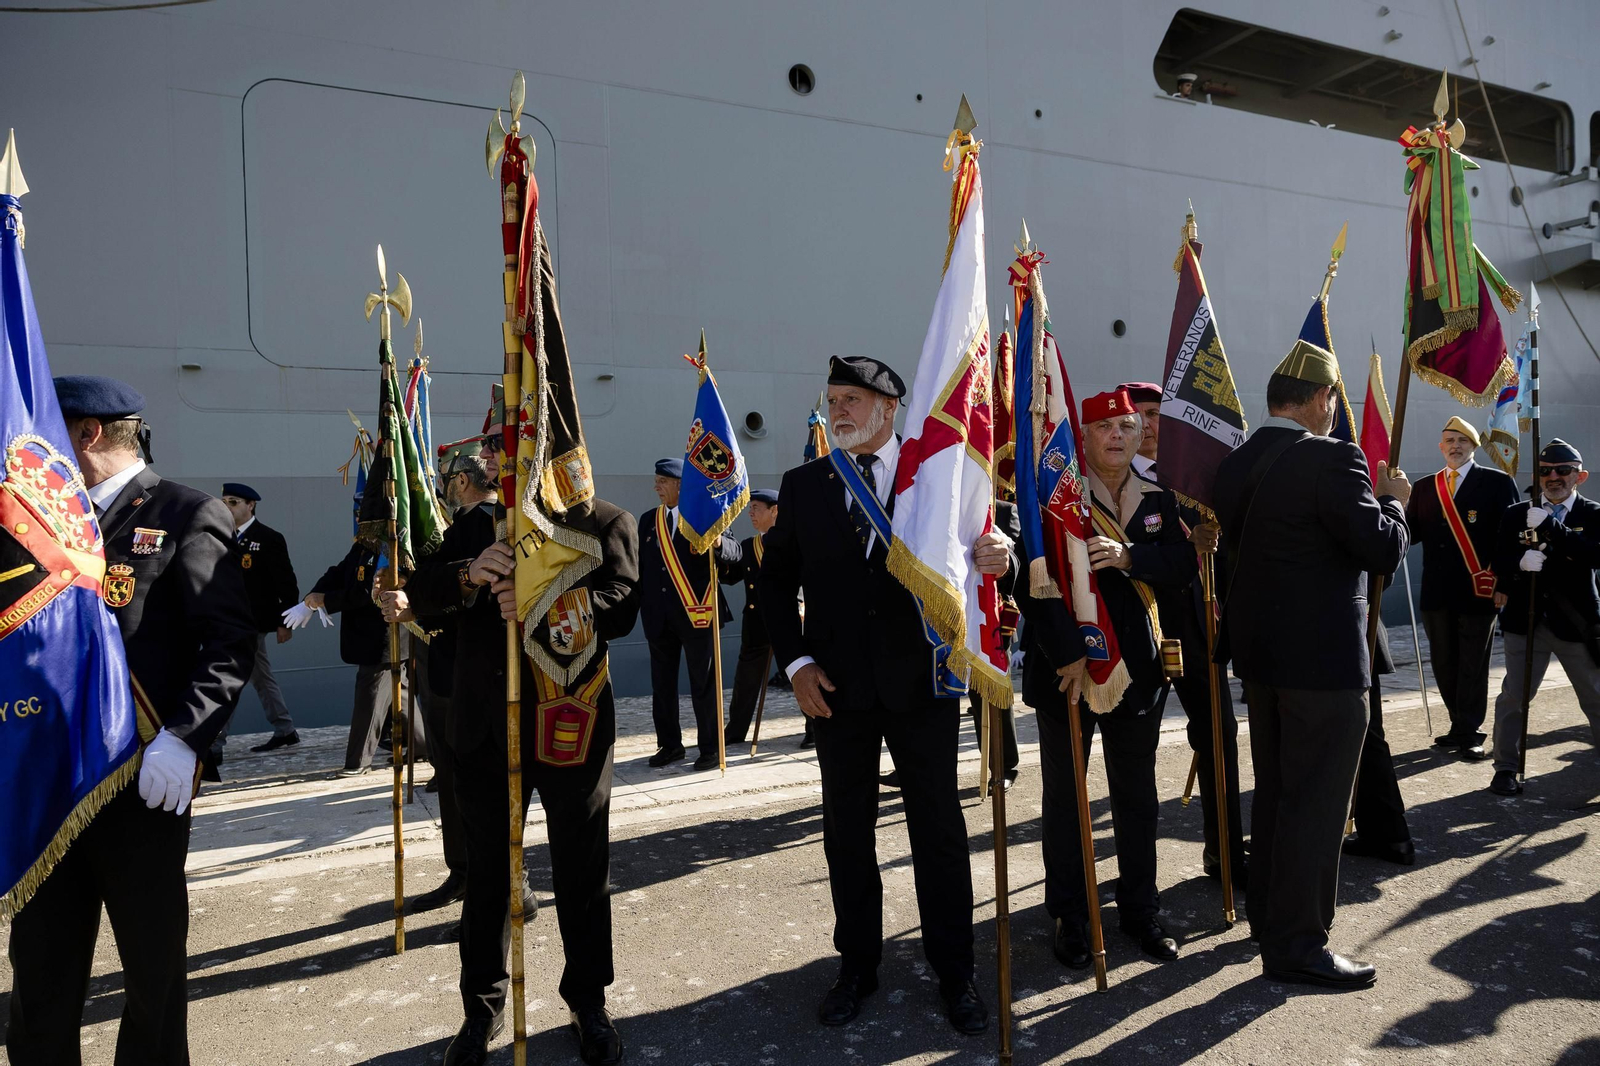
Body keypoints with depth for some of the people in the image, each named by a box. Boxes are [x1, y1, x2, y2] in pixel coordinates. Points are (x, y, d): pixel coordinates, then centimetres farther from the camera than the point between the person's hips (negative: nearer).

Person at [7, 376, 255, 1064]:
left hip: (145, 780, -6)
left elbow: (230, 640, -13)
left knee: (153, 958, 10)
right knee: (40, 963, 15)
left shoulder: (188, 516, -6)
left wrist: (183, 737, -22)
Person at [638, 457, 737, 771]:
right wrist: (639, 604, 9)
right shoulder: (648, 519, 11)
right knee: (662, 684, 11)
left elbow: (734, 552, -12)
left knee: (703, 684, 4)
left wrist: (718, 542, -33)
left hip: (696, 614, -5)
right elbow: (641, 565, 14)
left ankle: (710, 748, 13)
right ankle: (669, 745, 23)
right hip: (659, 616, 5)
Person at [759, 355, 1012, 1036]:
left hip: (922, 681, -1)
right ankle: (857, 966, 30)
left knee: (940, 829, 8)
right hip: (838, 686, 2)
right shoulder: (803, 485, 5)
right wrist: (795, 661, -3)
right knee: (847, 833, 13)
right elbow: (776, 578, 7)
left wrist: (992, 558, -25)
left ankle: (954, 973, 25)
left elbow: (970, 549, -1)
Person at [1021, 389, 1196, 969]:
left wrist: (1129, 556, -21)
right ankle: (1069, 917, 20)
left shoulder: (1159, 500, 9)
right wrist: (1067, 656, -25)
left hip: (1137, 668, 4)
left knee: (1138, 794, 13)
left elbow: (1182, 567, -3)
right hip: (1065, 668, -4)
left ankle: (1140, 910, 29)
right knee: (1064, 796, 7)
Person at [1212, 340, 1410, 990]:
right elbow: (1385, 550, -19)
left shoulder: (1234, 466, 5)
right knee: (1315, 803, 2)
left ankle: (1268, 918, 34)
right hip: (1324, 659, -8)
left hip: (1259, 652, 8)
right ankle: (1297, 946, 12)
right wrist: (1393, 500, 0)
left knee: (1272, 793, 20)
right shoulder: (1332, 459, -18)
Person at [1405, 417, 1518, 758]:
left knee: (1473, 665, 2)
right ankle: (1461, 727, 23)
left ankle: (1469, 735, 10)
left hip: (1478, 590, -4)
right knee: (1443, 664, 10)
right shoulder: (1424, 487, 12)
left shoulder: (1498, 483, 0)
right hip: (1437, 591, 4)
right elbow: (1411, 534, 5)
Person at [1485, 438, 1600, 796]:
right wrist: (1520, 562, -23)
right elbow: (1500, 561, -1)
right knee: (1513, 695, 0)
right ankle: (1506, 768, 10)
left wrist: (1550, 526, -25)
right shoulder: (1516, 514, 4)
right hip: (1526, 619, 1)